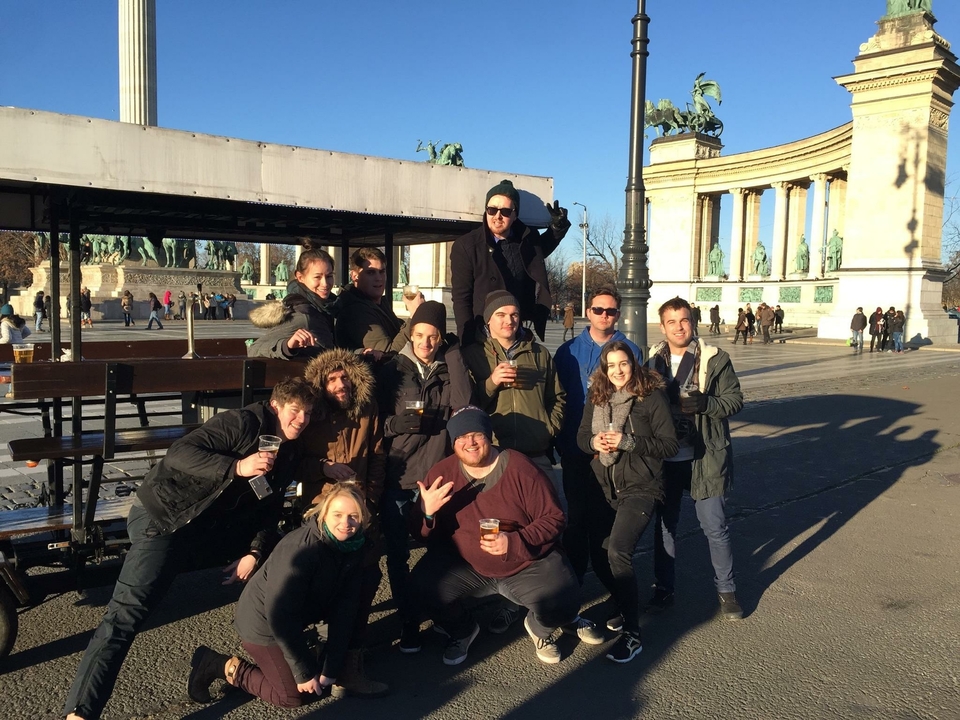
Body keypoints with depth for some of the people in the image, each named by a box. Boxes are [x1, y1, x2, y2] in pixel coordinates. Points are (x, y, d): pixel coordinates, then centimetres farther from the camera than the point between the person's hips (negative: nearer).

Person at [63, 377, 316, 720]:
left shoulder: (289, 453, 6)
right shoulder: (243, 422, -17)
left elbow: (269, 509, 8)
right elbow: (179, 453, -26)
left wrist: (254, 551, -6)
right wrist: (237, 467, -36)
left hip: (208, 530, 8)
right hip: (164, 517, -8)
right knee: (127, 612, -17)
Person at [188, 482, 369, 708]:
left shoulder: (353, 548, -12)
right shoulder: (302, 548, -33)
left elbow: (344, 608, -11)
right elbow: (280, 614, -30)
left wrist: (331, 669, -13)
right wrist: (304, 671, -24)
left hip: (292, 622, 7)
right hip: (263, 621, -7)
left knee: (321, 685, 19)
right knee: (293, 695, 0)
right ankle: (220, 665, 10)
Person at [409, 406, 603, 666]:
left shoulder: (521, 468, -16)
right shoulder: (442, 473, -8)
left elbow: (553, 518, -12)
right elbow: (418, 531, -5)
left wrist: (515, 542, -27)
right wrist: (426, 512, -29)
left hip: (528, 564, -1)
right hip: (465, 565, 2)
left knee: (563, 601, -23)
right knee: (425, 582, -22)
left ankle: (539, 627, 19)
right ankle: (462, 631, 12)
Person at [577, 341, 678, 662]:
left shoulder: (652, 396, -9)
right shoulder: (597, 397, 5)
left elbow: (670, 444, -11)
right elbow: (581, 436, 11)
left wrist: (627, 442, -21)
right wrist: (593, 442, -12)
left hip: (639, 488, -6)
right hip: (604, 488, 6)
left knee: (618, 551, -22)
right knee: (599, 556, 8)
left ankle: (631, 633, -9)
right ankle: (625, 606, 35)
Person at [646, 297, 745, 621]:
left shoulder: (715, 359, -6)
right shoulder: (653, 360, 3)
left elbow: (735, 399, -7)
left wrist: (702, 403, -23)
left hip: (705, 458, -3)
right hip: (664, 458, 3)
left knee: (715, 526, 5)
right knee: (664, 524, 13)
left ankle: (726, 589, 25)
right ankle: (663, 588, 28)